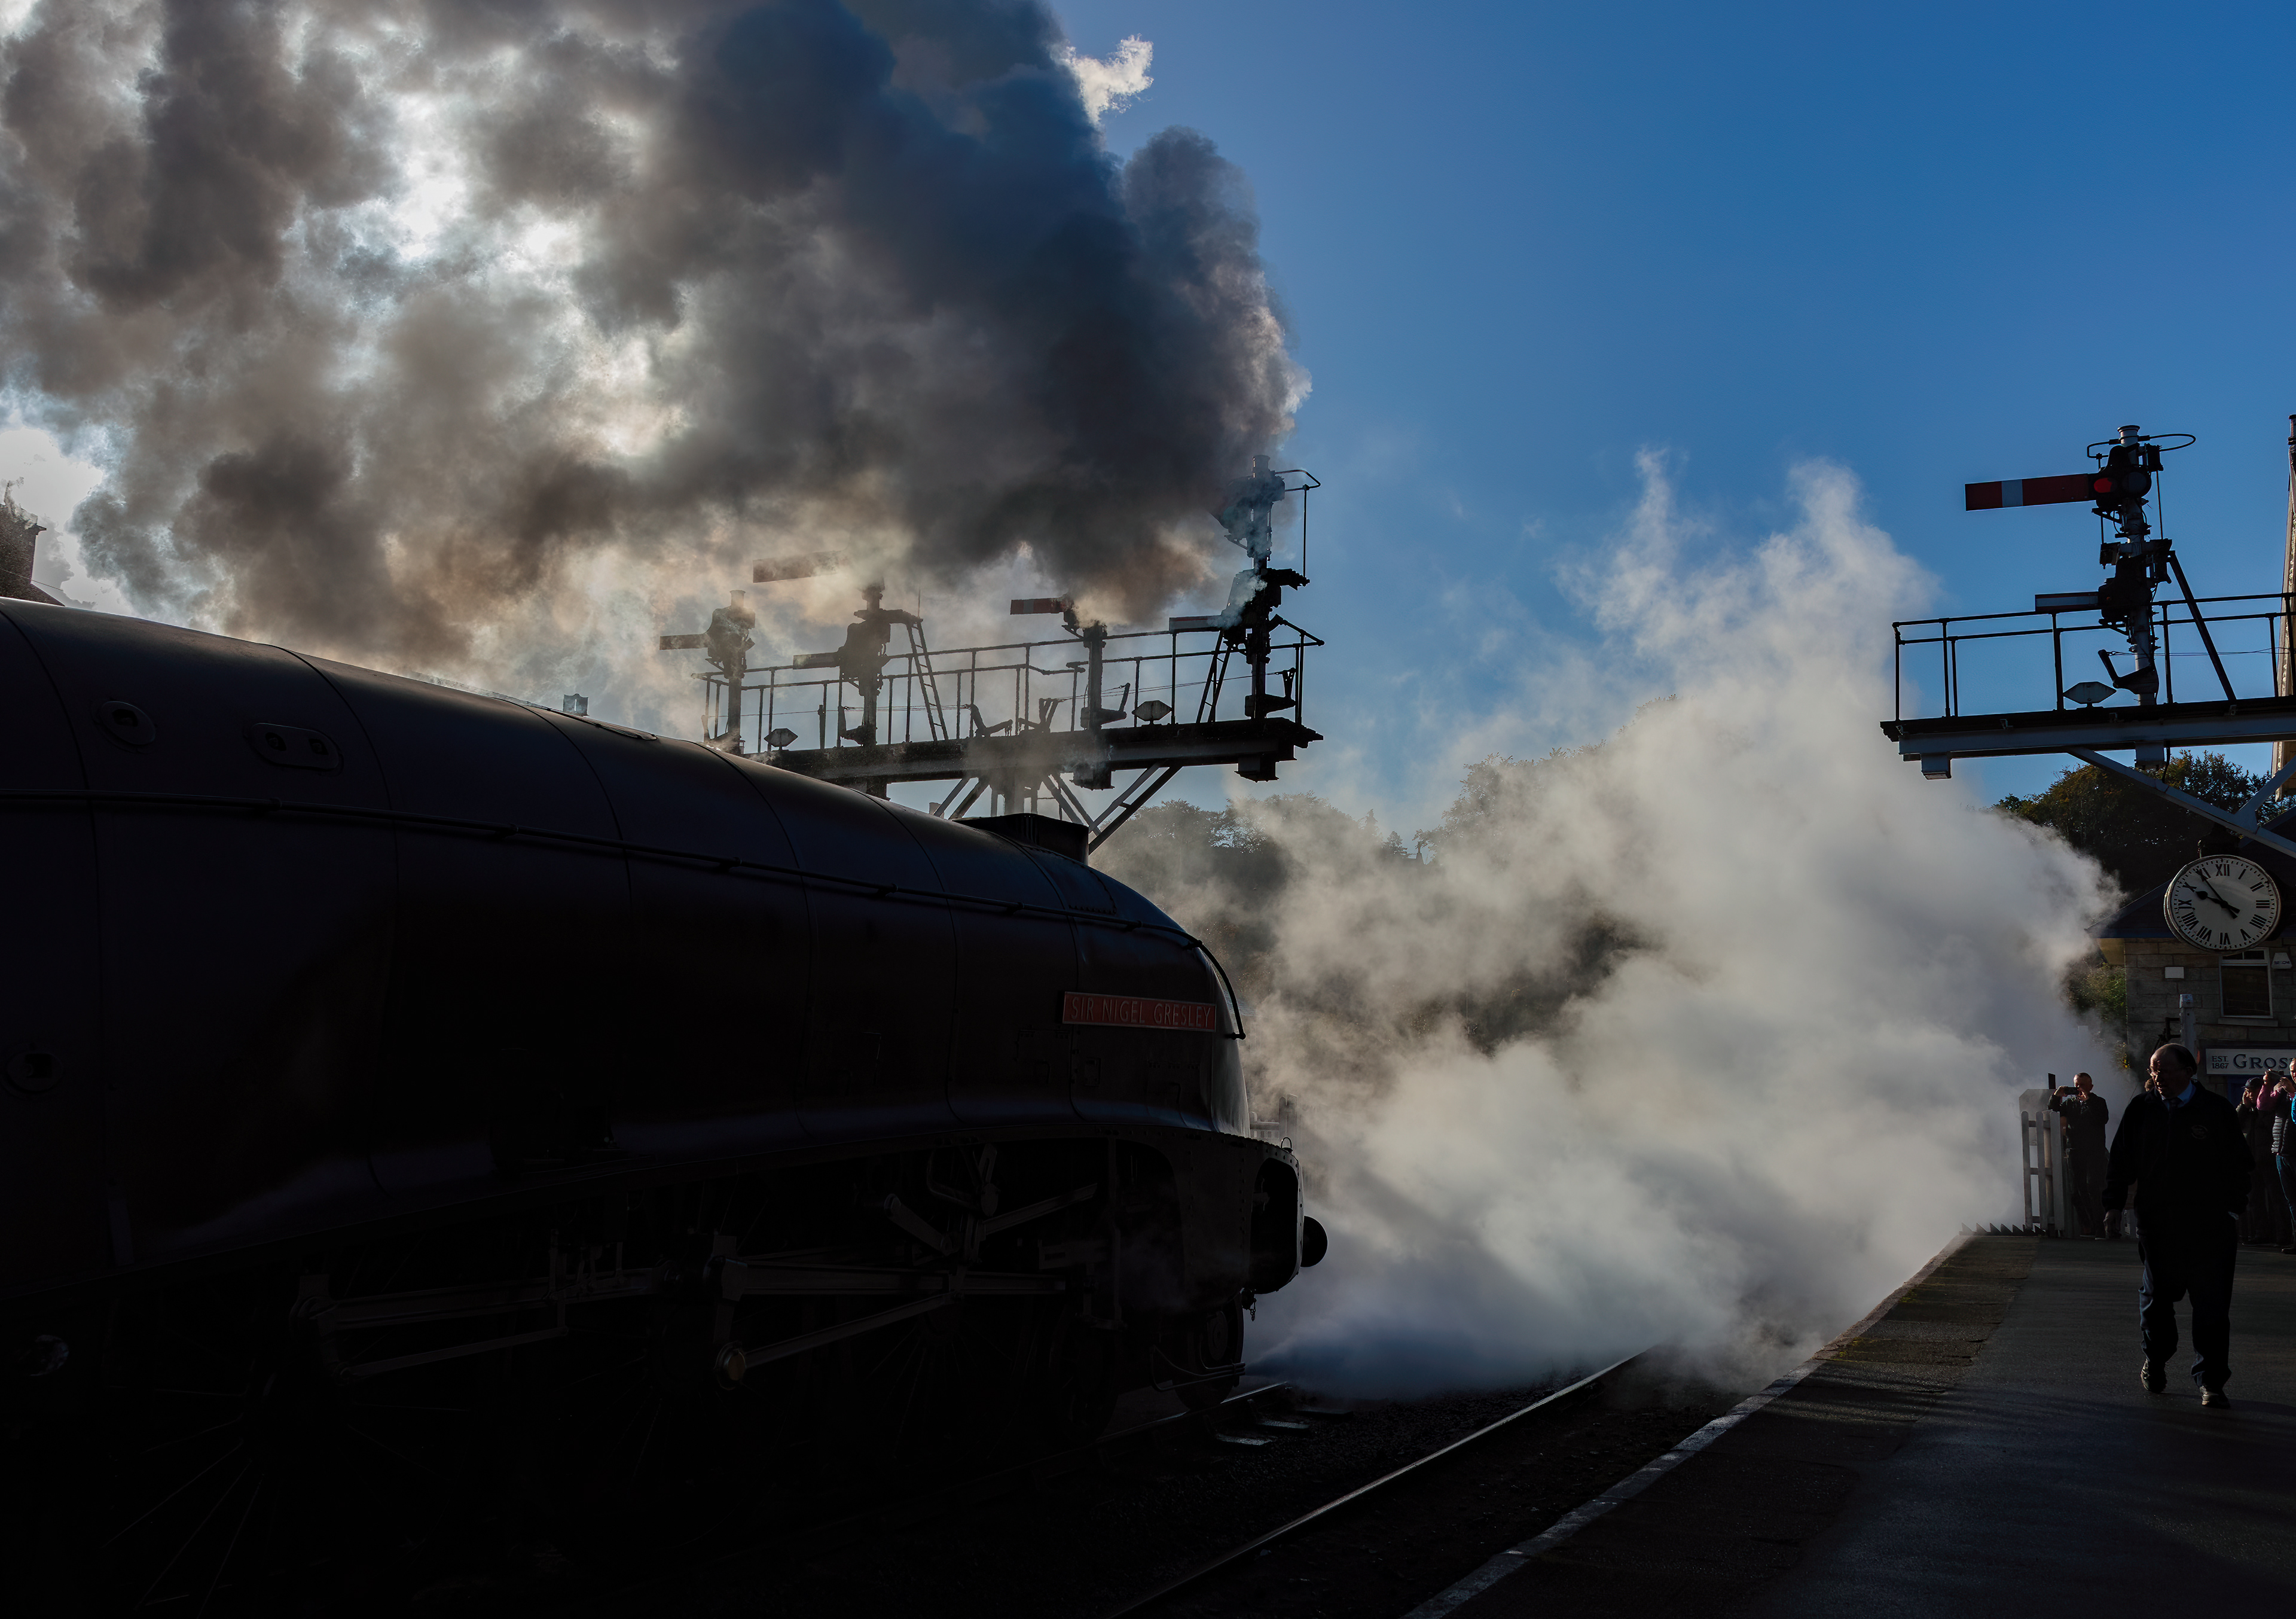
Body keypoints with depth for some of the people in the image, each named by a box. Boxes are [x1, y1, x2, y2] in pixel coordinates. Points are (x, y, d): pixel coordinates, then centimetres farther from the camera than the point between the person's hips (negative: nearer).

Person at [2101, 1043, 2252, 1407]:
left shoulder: (2216, 1110, 0)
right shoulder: (2141, 1111, 6)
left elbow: (2239, 1165, 5)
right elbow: (2120, 1160, 11)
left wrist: (2233, 1210, 0)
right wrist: (2114, 1205, 3)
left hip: (2209, 1226, -2)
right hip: (2156, 1223, 2)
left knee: (2211, 1304, -3)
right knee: (2156, 1297, 10)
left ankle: (2211, 1381, 4)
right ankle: (2154, 1364, 30)